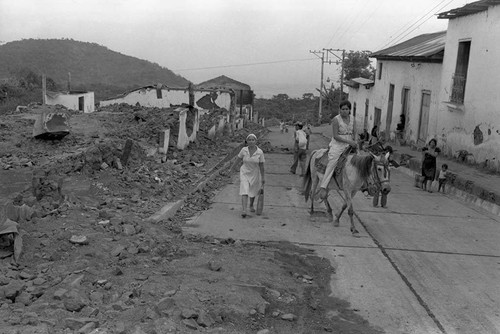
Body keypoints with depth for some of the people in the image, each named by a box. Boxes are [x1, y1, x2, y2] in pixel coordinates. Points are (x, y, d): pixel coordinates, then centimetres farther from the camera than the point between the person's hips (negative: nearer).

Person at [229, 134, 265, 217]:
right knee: (244, 191, -15)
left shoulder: (260, 152, -14)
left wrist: (262, 178, -4)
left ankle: (251, 205, 45)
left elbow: (261, 166, -7)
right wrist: (232, 168, 13)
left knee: (253, 192, 19)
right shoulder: (244, 150, -12)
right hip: (244, 173, -1)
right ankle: (244, 210, -20)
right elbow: (238, 160, 3)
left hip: (254, 174, 1)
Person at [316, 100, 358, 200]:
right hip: (337, 145, -6)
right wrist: (349, 141, -21)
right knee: (331, 165, -15)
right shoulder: (336, 119, -10)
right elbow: (335, 136, -16)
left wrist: (354, 141, 0)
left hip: (349, 145, 6)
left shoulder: (352, 119, 8)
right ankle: (322, 188, -17)